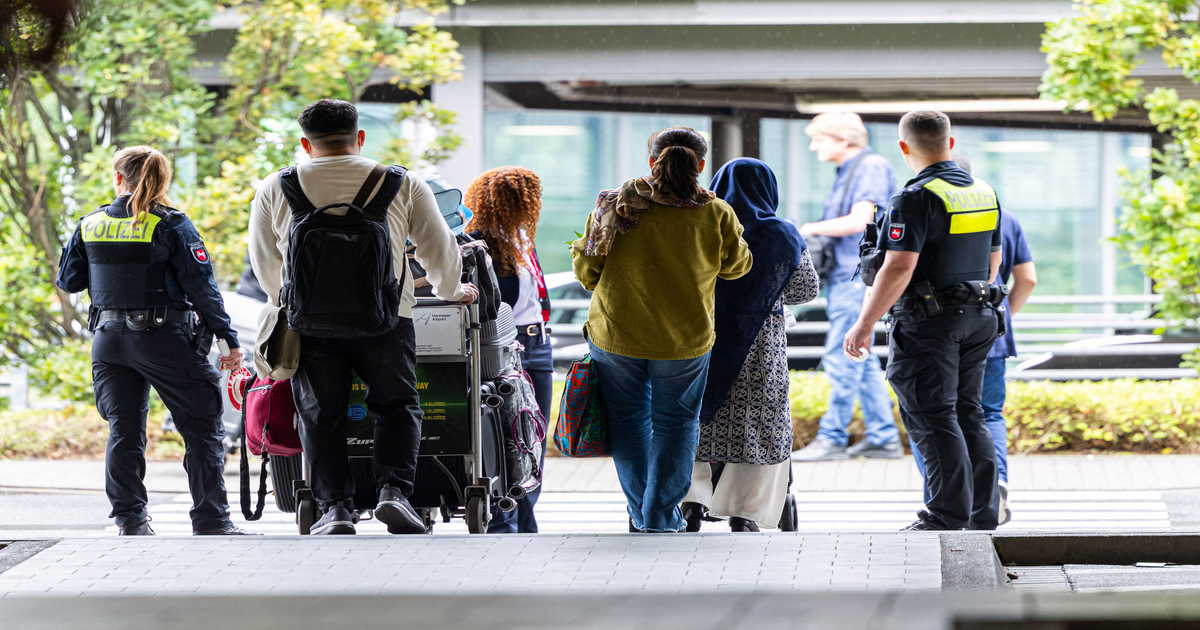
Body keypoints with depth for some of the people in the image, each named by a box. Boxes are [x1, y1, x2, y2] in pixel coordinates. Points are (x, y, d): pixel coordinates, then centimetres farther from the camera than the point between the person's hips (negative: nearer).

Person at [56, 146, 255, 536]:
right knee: (202, 427, 3)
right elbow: (201, 287, -10)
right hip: (163, 339, -4)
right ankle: (209, 519, 0)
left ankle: (129, 518, 8)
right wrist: (229, 339, -7)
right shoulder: (171, 226, -7)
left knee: (123, 430, 11)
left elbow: (68, 281, 13)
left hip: (109, 339, 4)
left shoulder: (89, 226, 4)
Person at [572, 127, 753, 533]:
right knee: (676, 422, 14)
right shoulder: (716, 215, -10)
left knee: (628, 418, 17)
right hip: (684, 340, -1)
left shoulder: (614, 207, -8)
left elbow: (586, 270, -1)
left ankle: (640, 514, 24)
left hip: (615, 334, 1)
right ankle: (661, 518, 11)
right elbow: (737, 266, 7)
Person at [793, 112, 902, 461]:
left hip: (859, 277, -10)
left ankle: (832, 438, -6)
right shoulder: (847, 172, 19)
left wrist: (811, 229, -9)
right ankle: (884, 438, 14)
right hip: (842, 276, 10)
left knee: (842, 360, -9)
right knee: (861, 360, 11)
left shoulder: (871, 167, -10)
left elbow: (858, 221, -19)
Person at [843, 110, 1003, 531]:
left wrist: (865, 324, -18)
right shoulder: (984, 193, 10)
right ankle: (982, 515, 15)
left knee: (932, 417, -4)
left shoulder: (918, 198, -16)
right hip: (977, 319, 8)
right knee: (968, 413, 13)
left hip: (928, 322, -8)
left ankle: (948, 516, -6)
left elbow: (899, 267, -22)